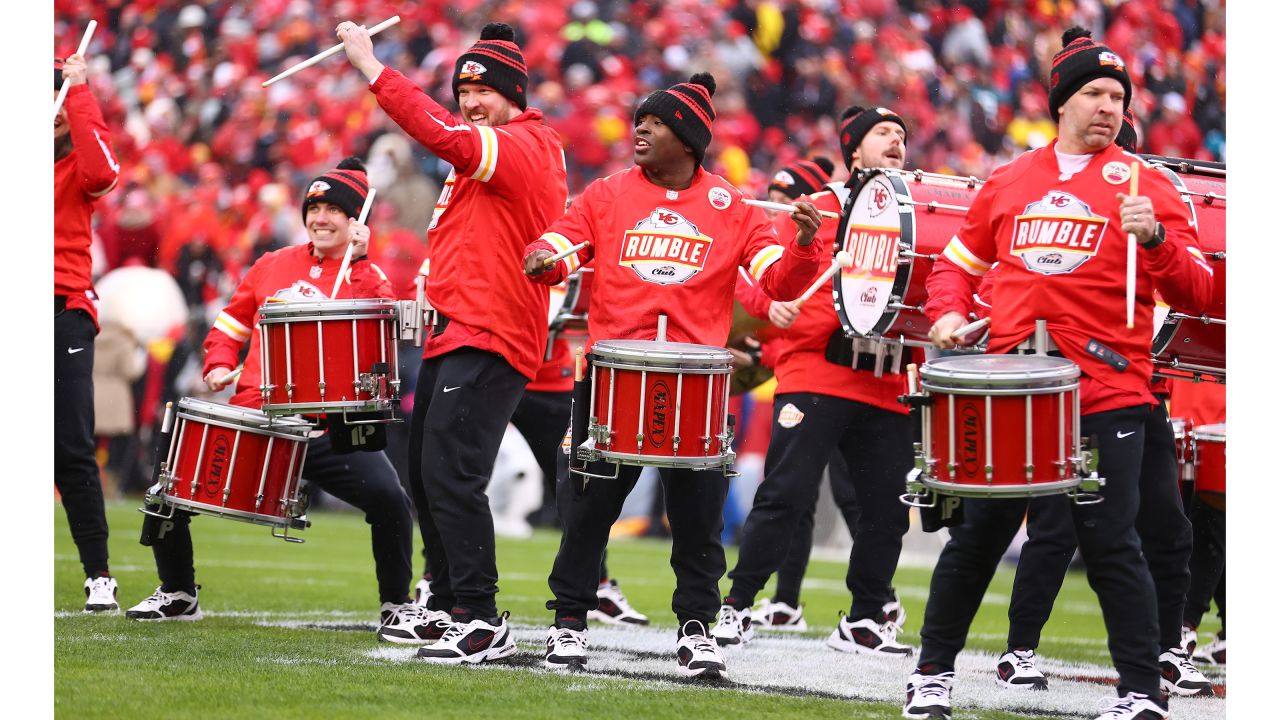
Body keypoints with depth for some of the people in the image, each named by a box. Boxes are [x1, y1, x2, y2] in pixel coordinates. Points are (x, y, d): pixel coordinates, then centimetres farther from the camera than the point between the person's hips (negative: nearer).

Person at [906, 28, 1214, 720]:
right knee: (978, 535, 10)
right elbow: (958, 262, 24)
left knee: (1110, 544, -7)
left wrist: (1155, 238, -22)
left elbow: (1196, 292, -5)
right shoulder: (1009, 182, 11)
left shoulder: (1143, 185, 1)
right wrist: (949, 312, 5)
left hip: (1107, 396, -3)